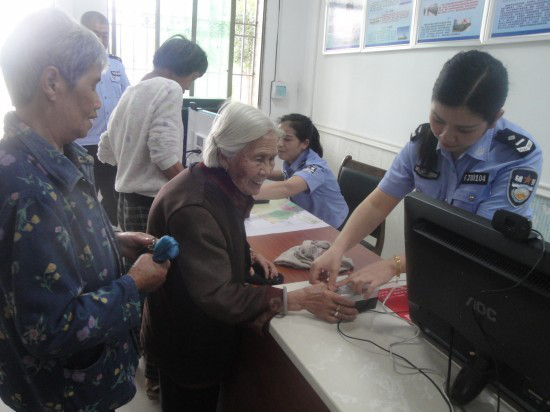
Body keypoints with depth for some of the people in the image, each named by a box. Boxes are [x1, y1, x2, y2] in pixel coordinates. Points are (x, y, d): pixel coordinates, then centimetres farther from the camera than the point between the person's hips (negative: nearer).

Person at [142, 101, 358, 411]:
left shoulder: (220, 186, -5)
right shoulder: (192, 207, -34)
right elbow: (217, 295, -35)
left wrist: (248, 256, -5)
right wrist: (300, 300, -34)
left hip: (205, 333, 8)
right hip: (188, 347, -8)